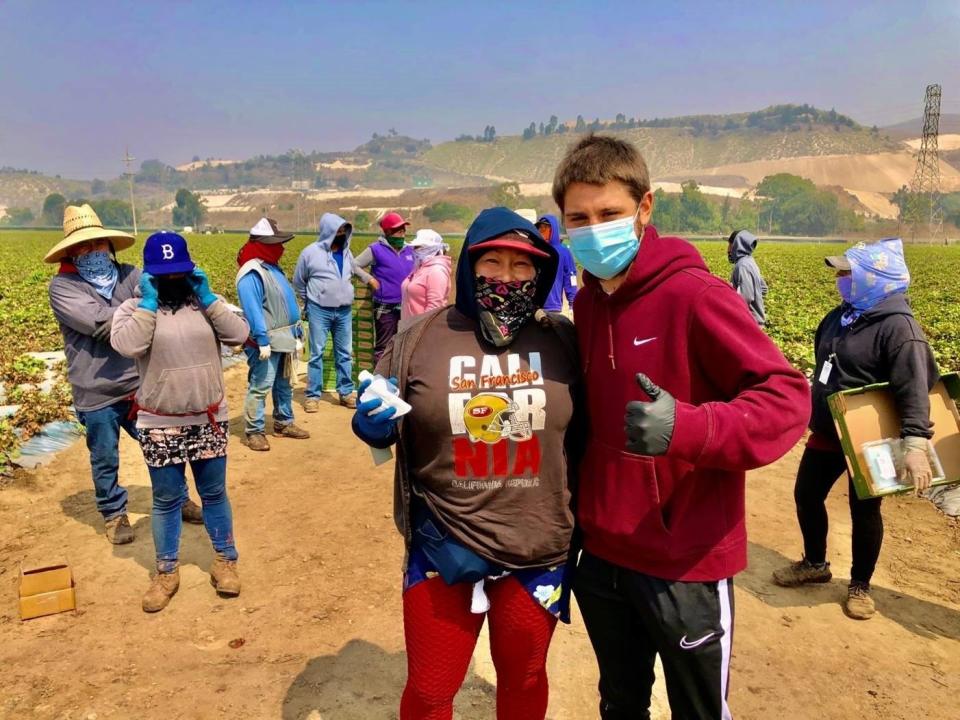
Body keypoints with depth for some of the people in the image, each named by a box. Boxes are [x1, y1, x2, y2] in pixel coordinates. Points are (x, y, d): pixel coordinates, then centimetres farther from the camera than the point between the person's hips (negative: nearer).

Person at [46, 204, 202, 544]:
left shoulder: (129, 274, 1)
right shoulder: (62, 286, -8)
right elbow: (100, 323, -22)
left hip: (141, 385, 3)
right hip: (96, 394, -2)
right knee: (105, 460, 14)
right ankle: (113, 513, 36)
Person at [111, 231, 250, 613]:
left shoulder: (206, 304, 3)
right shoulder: (133, 308, -4)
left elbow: (240, 334, -11)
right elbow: (127, 345, -23)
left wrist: (208, 298, -13)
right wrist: (149, 302, -19)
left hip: (209, 419, 2)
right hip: (160, 425, -2)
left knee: (214, 493, 14)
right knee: (166, 499, 10)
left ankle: (225, 559, 30)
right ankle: (166, 571, 26)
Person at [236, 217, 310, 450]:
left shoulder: (273, 267, 13)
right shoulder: (251, 273, -17)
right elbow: (253, 310, -24)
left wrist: (297, 333, 16)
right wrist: (262, 340, -28)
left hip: (285, 338, 10)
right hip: (268, 341, -10)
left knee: (285, 384, 18)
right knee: (260, 387, -5)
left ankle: (284, 423, 30)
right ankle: (254, 432, 4)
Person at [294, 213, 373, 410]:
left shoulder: (346, 252, 7)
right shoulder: (311, 252, -6)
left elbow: (355, 269, 27)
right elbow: (298, 282, 6)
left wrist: (369, 278, 11)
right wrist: (309, 302, 8)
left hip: (344, 311, 5)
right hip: (319, 311, -4)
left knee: (345, 354, 10)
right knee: (317, 353, 1)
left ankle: (346, 392, 21)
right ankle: (313, 395, 9)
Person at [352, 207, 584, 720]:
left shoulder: (562, 340, -5)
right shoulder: (422, 339, -7)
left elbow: (584, 432, 5)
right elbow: (376, 427, 2)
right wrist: (373, 423, -20)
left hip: (538, 553, 1)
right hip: (442, 551, 0)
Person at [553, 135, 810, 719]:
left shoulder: (694, 294, -17)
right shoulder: (586, 303, 4)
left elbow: (787, 396, -19)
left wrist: (690, 428, -37)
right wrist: (574, 515, 8)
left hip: (686, 560, -6)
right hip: (602, 553, 6)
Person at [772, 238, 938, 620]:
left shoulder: (897, 326, -21)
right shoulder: (841, 315, 4)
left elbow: (914, 389, -27)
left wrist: (915, 445, -35)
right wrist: (812, 413, 22)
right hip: (826, 432, 8)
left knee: (864, 510, 8)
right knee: (806, 495, 15)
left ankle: (860, 585, 28)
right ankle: (815, 564, 37)